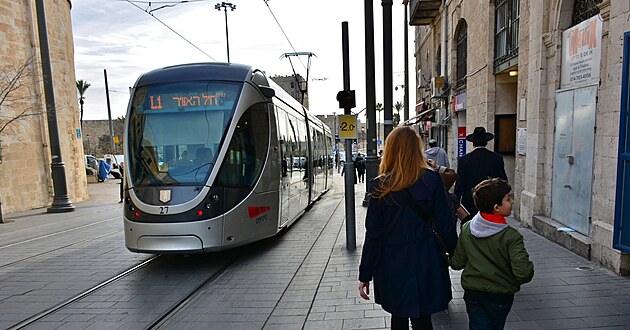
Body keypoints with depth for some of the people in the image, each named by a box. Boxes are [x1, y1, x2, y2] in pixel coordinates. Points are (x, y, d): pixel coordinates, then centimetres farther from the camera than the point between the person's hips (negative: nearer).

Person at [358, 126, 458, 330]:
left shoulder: (379, 186, -10)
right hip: (425, 261, 0)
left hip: (392, 264, 0)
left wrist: (365, 275, 0)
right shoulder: (431, 180, -9)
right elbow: (445, 223, -5)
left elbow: (373, 234, -8)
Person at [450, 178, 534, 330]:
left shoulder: (466, 229, -8)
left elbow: (457, 263, -2)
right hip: (500, 297, -2)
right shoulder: (511, 236, -20)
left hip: (472, 294, 2)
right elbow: (524, 273, -22)